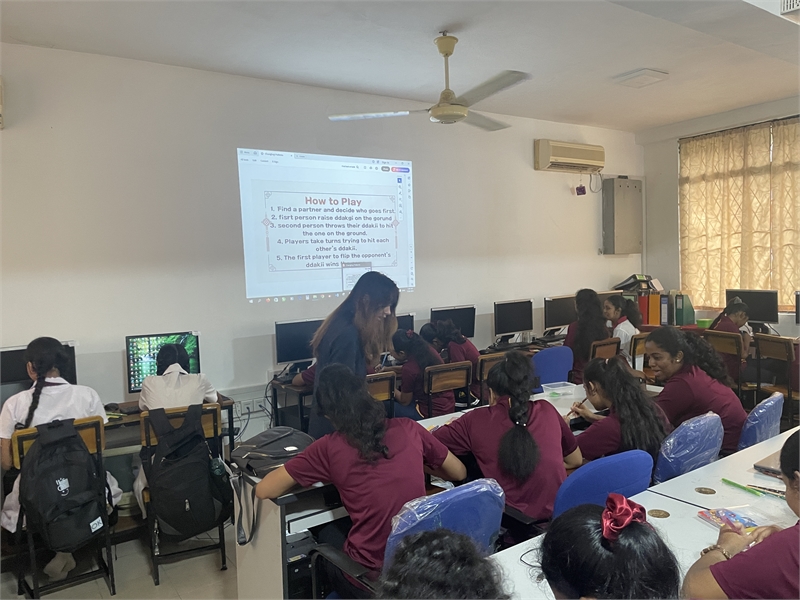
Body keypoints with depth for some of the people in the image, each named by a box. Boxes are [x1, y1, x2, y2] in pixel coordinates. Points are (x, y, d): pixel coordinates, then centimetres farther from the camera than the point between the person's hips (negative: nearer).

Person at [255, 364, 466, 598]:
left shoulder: (330, 447, -12)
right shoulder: (408, 428, -5)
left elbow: (263, 491, -4)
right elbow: (459, 473, 9)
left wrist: (316, 474, 9)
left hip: (373, 573, -3)